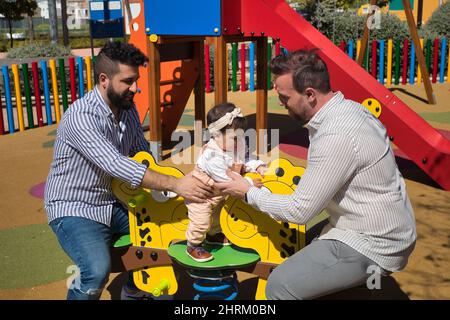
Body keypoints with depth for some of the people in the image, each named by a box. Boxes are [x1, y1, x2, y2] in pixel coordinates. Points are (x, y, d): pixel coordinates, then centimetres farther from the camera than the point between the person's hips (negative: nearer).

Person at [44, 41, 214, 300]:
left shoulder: (128, 107, 0)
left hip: (115, 202, 8)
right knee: (98, 271, -30)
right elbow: (116, 165, -36)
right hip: (75, 209, -8)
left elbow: (142, 153, 7)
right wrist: (175, 184, -41)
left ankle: (134, 290, 25)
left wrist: (158, 185, -13)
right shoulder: (80, 117, -26)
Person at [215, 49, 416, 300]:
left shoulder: (336, 137, -29)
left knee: (280, 286, -15)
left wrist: (249, 193, -7)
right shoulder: (351, 108, 2)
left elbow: (300, 211, -21)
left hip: (373, 245, -10)